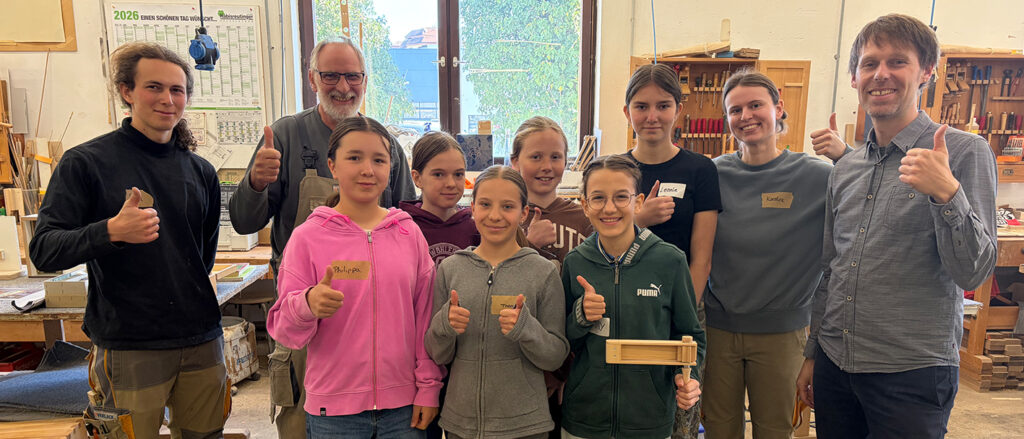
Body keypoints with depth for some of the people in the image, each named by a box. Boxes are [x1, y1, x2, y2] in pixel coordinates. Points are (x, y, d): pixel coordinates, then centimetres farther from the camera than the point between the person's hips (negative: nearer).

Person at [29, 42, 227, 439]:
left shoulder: (201, 172, 9)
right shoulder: (85, 162, -5)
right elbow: (44, 250, -11)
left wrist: (187, 296, 15)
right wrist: (111, 232, -27)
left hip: (201, 341, 5)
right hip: (127, 346, -4)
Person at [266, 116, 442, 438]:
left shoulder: (409, 234, 0)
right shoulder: (307, 237, -5)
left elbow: (425, 317, 5)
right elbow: (283, 330, -5)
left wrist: (428, 387, 2)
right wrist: (307, 305, -26)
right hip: (333, 411, -1)